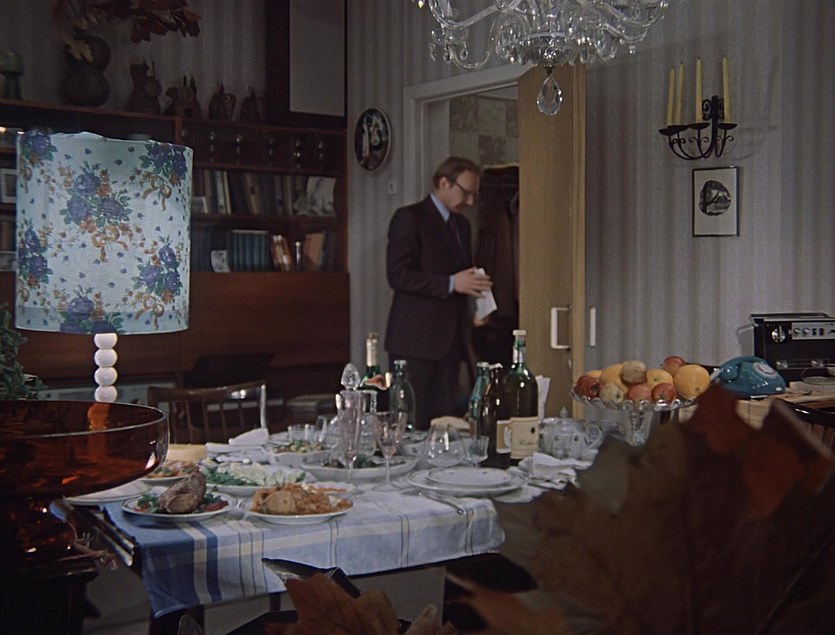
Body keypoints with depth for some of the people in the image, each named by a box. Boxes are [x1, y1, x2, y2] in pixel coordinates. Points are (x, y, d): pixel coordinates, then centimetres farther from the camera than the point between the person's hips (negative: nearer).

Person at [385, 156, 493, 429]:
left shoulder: (461, 224, 19)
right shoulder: (409, 218, -6)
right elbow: (398, 275, -15)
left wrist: (473, 287, 8)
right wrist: (451, 283, -20)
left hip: (451, 339, 7)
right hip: (416, 338, -7)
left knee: (443, 419, 4)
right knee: (411, 422, -7)